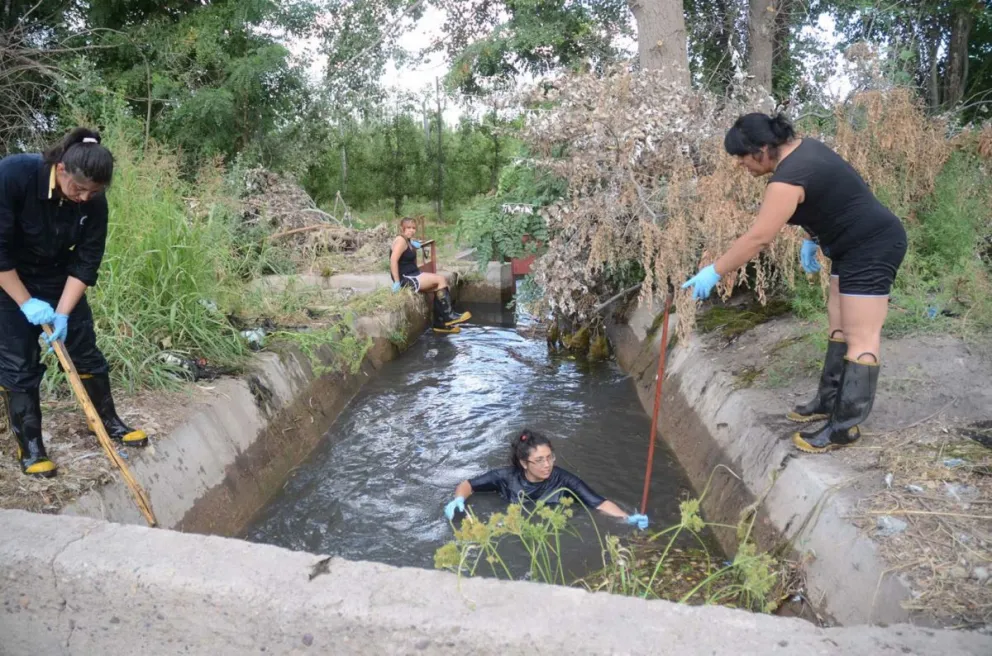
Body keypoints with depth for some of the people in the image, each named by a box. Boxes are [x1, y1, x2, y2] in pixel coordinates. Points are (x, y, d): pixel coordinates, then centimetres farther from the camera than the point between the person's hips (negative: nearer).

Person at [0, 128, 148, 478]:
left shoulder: (94, 202, -20)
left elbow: (85, 262, -15)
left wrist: (63, 313, -23)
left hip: (59, 280, 3)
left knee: (85, 348, 6)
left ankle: (108, 421, 24)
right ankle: (29, 446, 11)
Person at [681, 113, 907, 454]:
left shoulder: (788, 178, -25)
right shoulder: (801, 147, 5)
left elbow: (758, 238, -26)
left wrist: (714, 272, -20)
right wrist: (811, 241, 16)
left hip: (872, 248, -11)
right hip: (856, 247, 11)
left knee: (861, 336, -8)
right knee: (839, 324, 15)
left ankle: (845, 427, -3)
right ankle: (830, 401, 25)